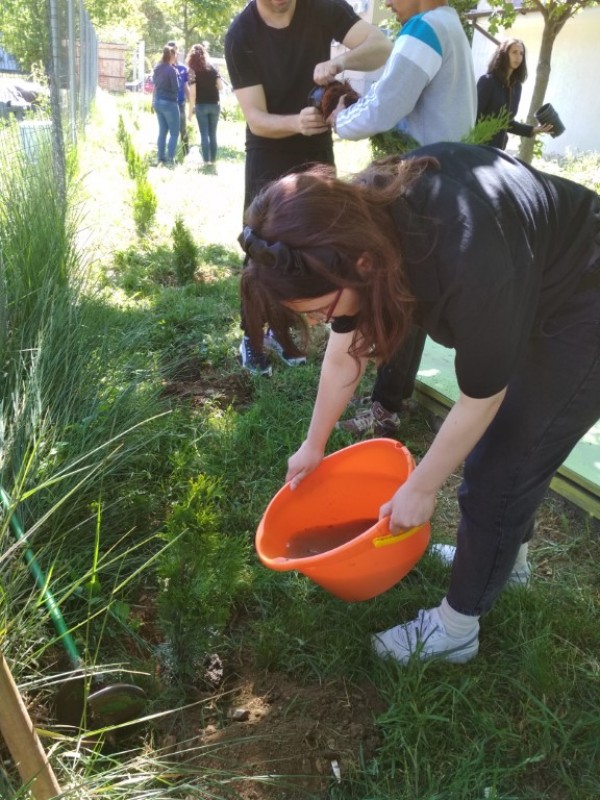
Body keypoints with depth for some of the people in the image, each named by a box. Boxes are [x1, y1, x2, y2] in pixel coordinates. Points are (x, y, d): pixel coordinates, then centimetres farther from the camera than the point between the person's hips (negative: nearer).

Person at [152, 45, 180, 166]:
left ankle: (161, 158, 15)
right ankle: (170, 159, -7)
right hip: (169, 103, -8)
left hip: (158, 102, 8)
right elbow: (176, 89, -13)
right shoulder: (171, 70, -15)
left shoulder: (157, 68, 8)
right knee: (174, 132, -1)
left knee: (162, 131, 14)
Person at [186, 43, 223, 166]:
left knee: (204, 134, 2)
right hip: (214, 105, 3)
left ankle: (206, 160, -1)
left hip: (201, 106, -3)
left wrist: (190, 110, -7)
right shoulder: (212, 68, 3)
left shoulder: (193, 71, -5)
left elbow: (193, 93, -11)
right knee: (213, 134, 10)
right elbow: (220, 86, -1)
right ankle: (213, 159, 12)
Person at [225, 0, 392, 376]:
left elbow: (383, 46, -22)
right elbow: (255, 119, -21)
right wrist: (296, 122, -40)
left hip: (318, 152, 3)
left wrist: (342, 60, -42)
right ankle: (251, 338, 13)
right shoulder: (240, 35, -17)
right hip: (268, 158, -3)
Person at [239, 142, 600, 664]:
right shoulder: (355, 220, -19)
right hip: (525, 294, 7)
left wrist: (420, 490, -11)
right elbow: (344, 353, -4)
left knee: (502, 466, -3)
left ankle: (456, 629, 16)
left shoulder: (468, 262, -42)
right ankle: (508, 555, 42)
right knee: (501, 442, 18)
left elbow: (478, 402, -25)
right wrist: (314, 445, 8)